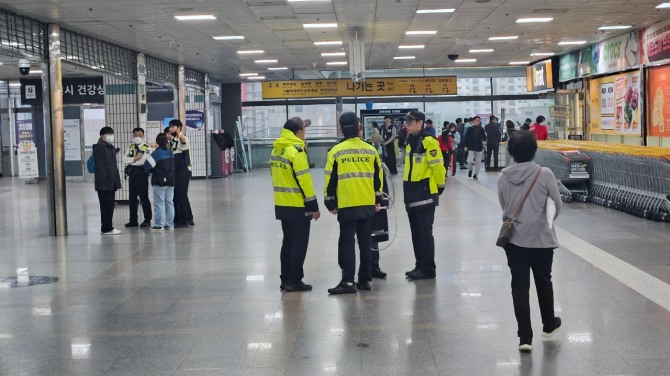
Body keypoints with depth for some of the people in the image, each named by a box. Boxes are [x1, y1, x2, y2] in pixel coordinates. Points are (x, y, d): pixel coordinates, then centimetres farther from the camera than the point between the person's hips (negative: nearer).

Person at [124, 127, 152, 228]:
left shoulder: (147, 148, -6)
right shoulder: (131, 147, 13)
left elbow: (143, 161, -16)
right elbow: (126, 159, 3)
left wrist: (132, 160, -6)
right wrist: (135, 158, -11)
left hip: (141, 174, -6)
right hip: (131, 174, 6)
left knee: (144, 197, -2)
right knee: (132, 198, 10)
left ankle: (147, 220, 6)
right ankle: (133, 220, 18)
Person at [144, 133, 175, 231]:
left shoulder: (156, 153, -14)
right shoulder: (171, 152, 5)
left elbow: (148, 166, -12)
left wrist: (151, 172, 7)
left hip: (159, 182, -6)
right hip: (171, 181, 6)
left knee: (159, 203, -2)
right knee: (169, 202, 10)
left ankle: (159, 225, -2)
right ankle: (170, 224, 13)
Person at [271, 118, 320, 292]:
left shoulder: (276, 149, 9)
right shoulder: (296, 150, -16)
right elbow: (304, 180, -18)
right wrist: (313, 206, -13)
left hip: (282, 204, 8)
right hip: (298, 206, -8)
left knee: (288, 241, 16)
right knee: (299, 243, 1)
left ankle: (285, 279, 19)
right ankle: (294, 281, 3)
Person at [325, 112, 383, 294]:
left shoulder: (336, 151, -6)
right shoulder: (371, 150, 5)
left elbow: (331, 179, -3)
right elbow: (378, 177, 11)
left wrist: (330, 202, 6)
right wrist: (378, 200, 22)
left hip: (347, 206, -4)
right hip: (368, 205, 4)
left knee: (347, 243, 1)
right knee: (365, 243, 11)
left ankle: (348, 281, -4)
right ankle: (365, 280, 15)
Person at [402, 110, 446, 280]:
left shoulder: (429, 142, -14)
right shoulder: (410, 142, 15)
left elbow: (438, 166, -16)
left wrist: (439, 186, -7)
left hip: (425, 194, -9)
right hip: (412, 194, 9)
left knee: (424, 232, -5)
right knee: (416, 233, 13)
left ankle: (428, 269, 0)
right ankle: (420, 265, 21)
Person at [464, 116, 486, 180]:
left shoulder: (481, 129, 3)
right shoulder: (470, 129, -1)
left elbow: (484, 137, 12)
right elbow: (466, 138, 1)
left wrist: (484, 140, -9)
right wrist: (466, 146, -4)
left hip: (479, 148, 2)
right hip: (471, 148, -2)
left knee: (478, 162, 4)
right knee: (470, 161, -12)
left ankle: (475, 174, 17)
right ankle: (470, 170, 17)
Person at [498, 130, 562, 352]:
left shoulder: (504, 177, -5)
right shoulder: (544, 174, -13)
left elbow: (504, 208, 2)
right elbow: (557, 204, -5)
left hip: (514, 239, 1)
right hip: (541, 238, -1)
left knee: (519, 286, 5)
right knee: (543, 282, 19)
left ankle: (525, 337, 4)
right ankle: (549, 324, 38)